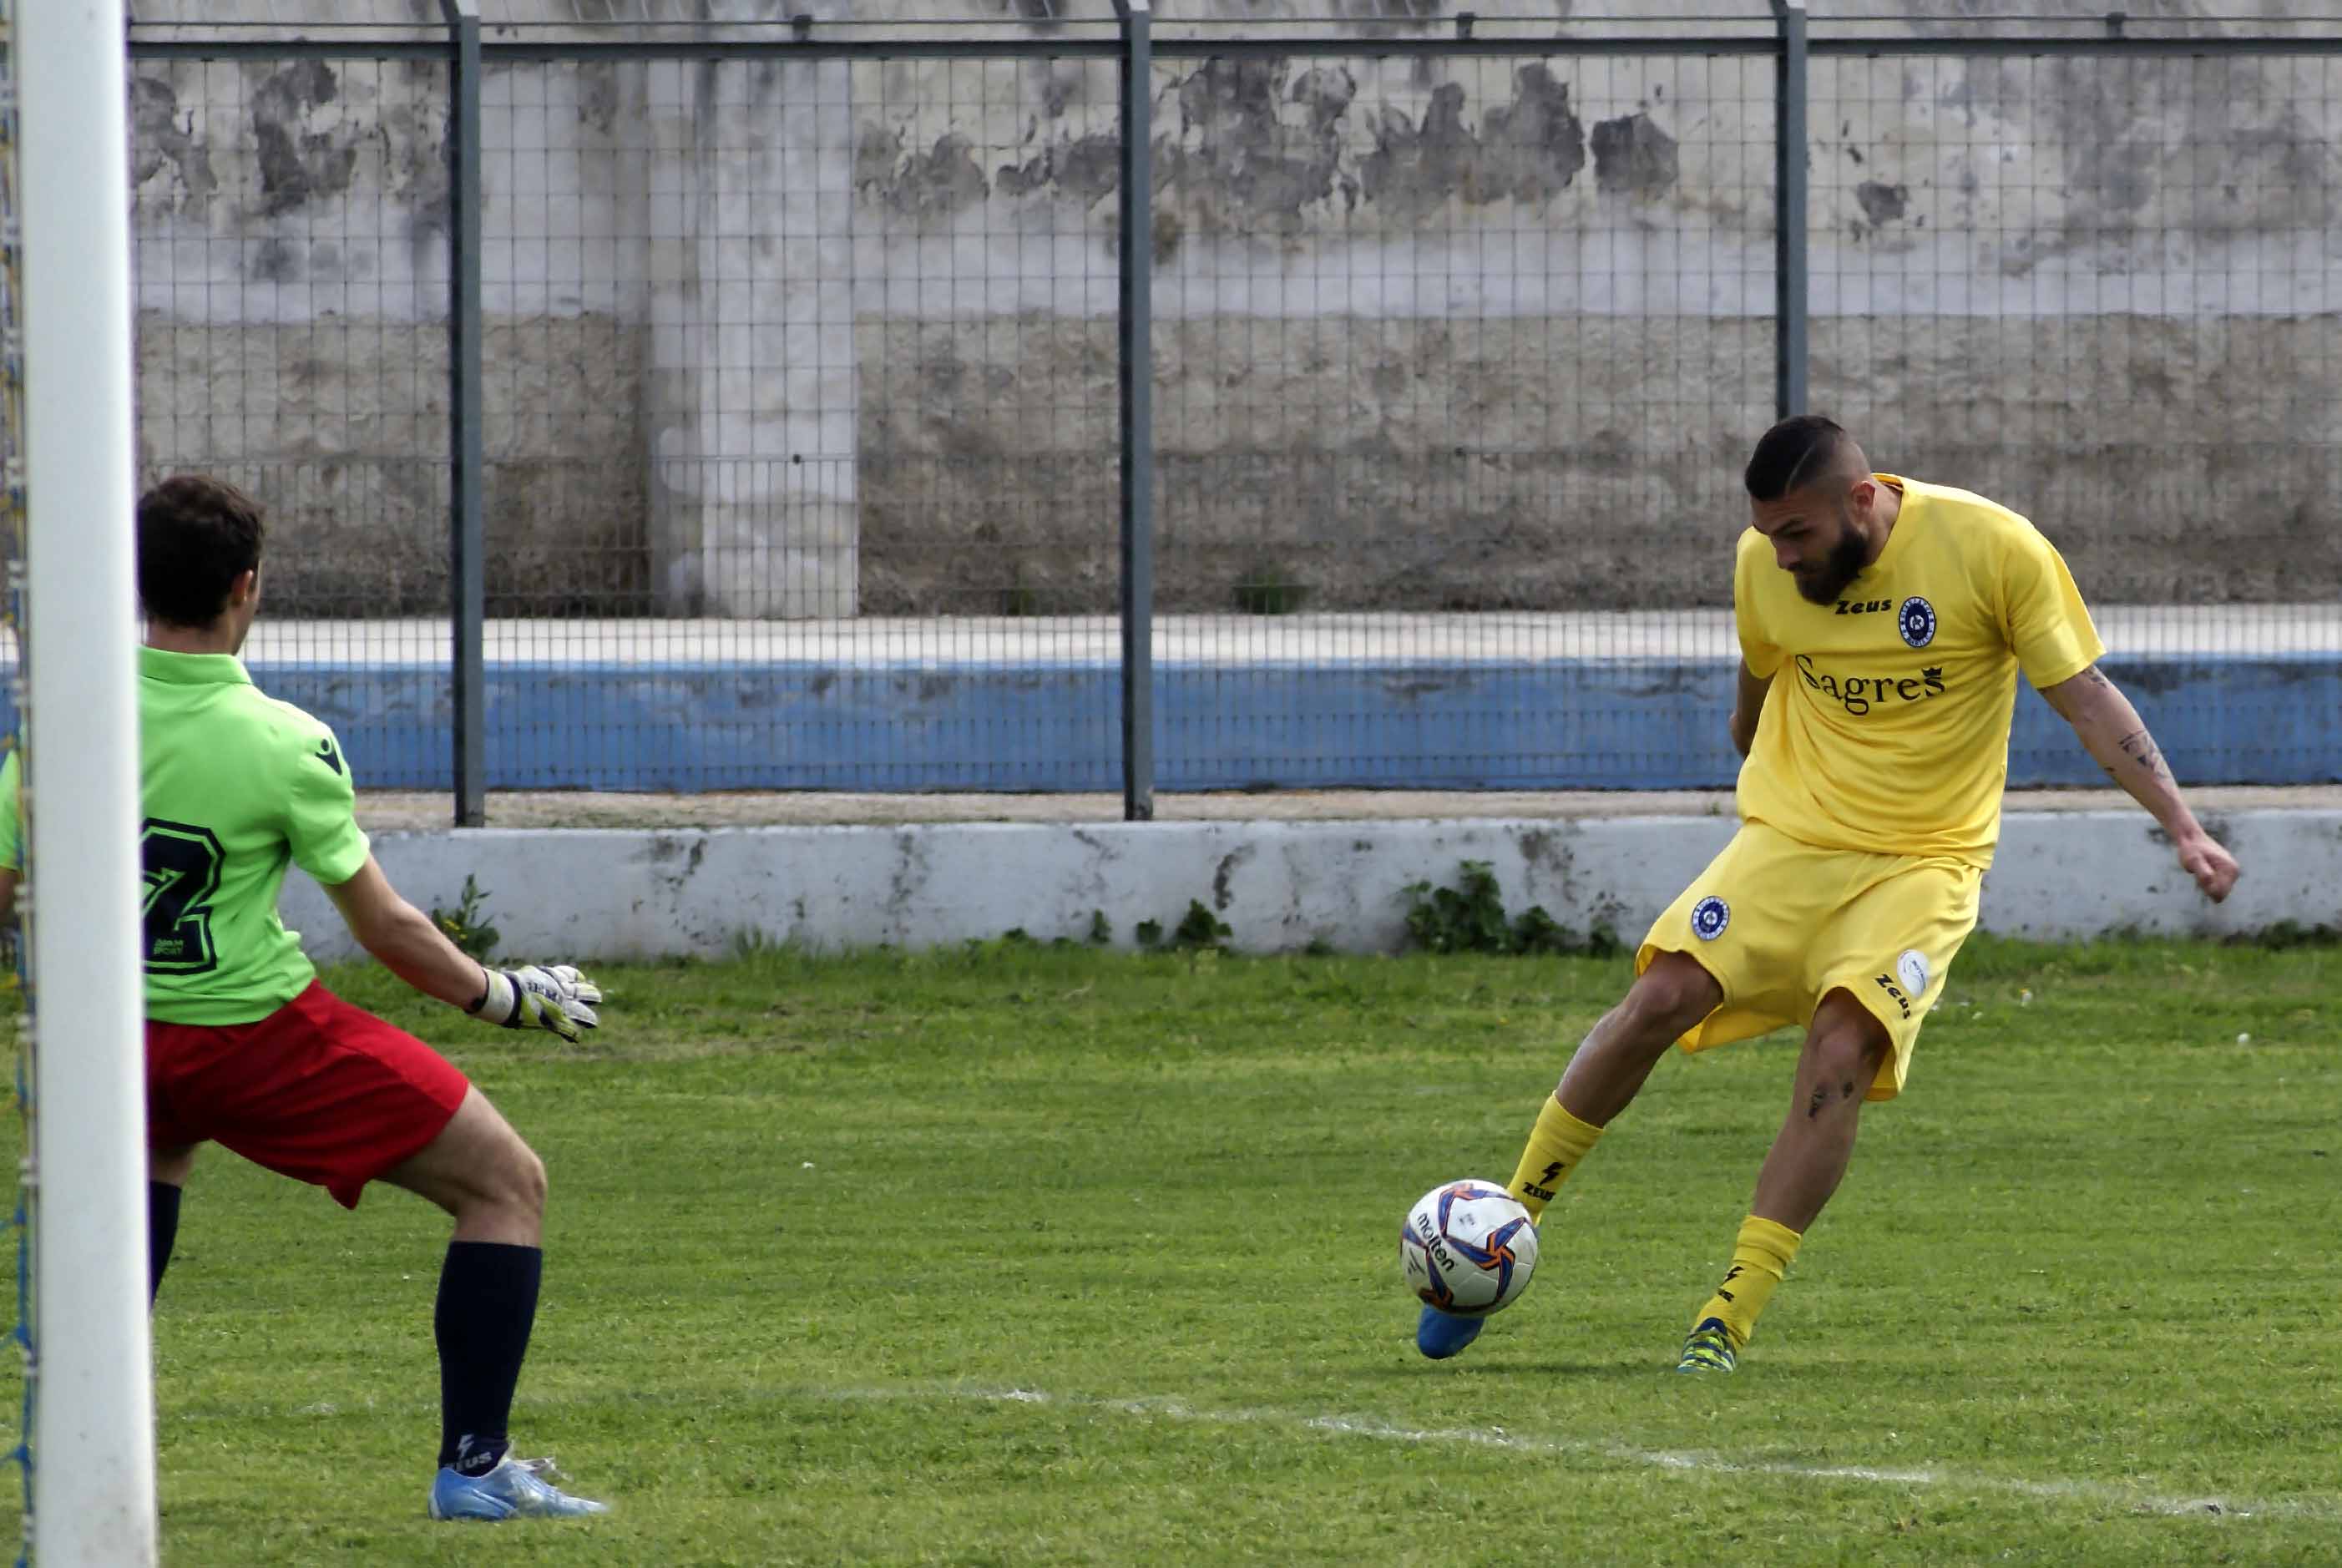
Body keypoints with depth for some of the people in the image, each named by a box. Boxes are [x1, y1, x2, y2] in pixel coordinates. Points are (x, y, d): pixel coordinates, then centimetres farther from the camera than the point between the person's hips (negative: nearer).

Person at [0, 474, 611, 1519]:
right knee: (508, 1185, 6)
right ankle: (472, 1465, 1)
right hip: (261, 1033, -5)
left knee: (156, 1151, 41)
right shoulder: (283, 745, -18)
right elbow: (384, 928, -10)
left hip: (117, 1041, 5)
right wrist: (508, 998, 5)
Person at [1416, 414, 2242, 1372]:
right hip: (1788, 839, 3)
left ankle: (1727, 1323, -19)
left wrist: (2182, 825, -12)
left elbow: (2085, 698, -6)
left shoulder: (1993, 548, -13)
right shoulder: (1765, 565, -1)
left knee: (1843, 1049, -24)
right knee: (1662, 997, -20)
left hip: (1924, 862, -3)